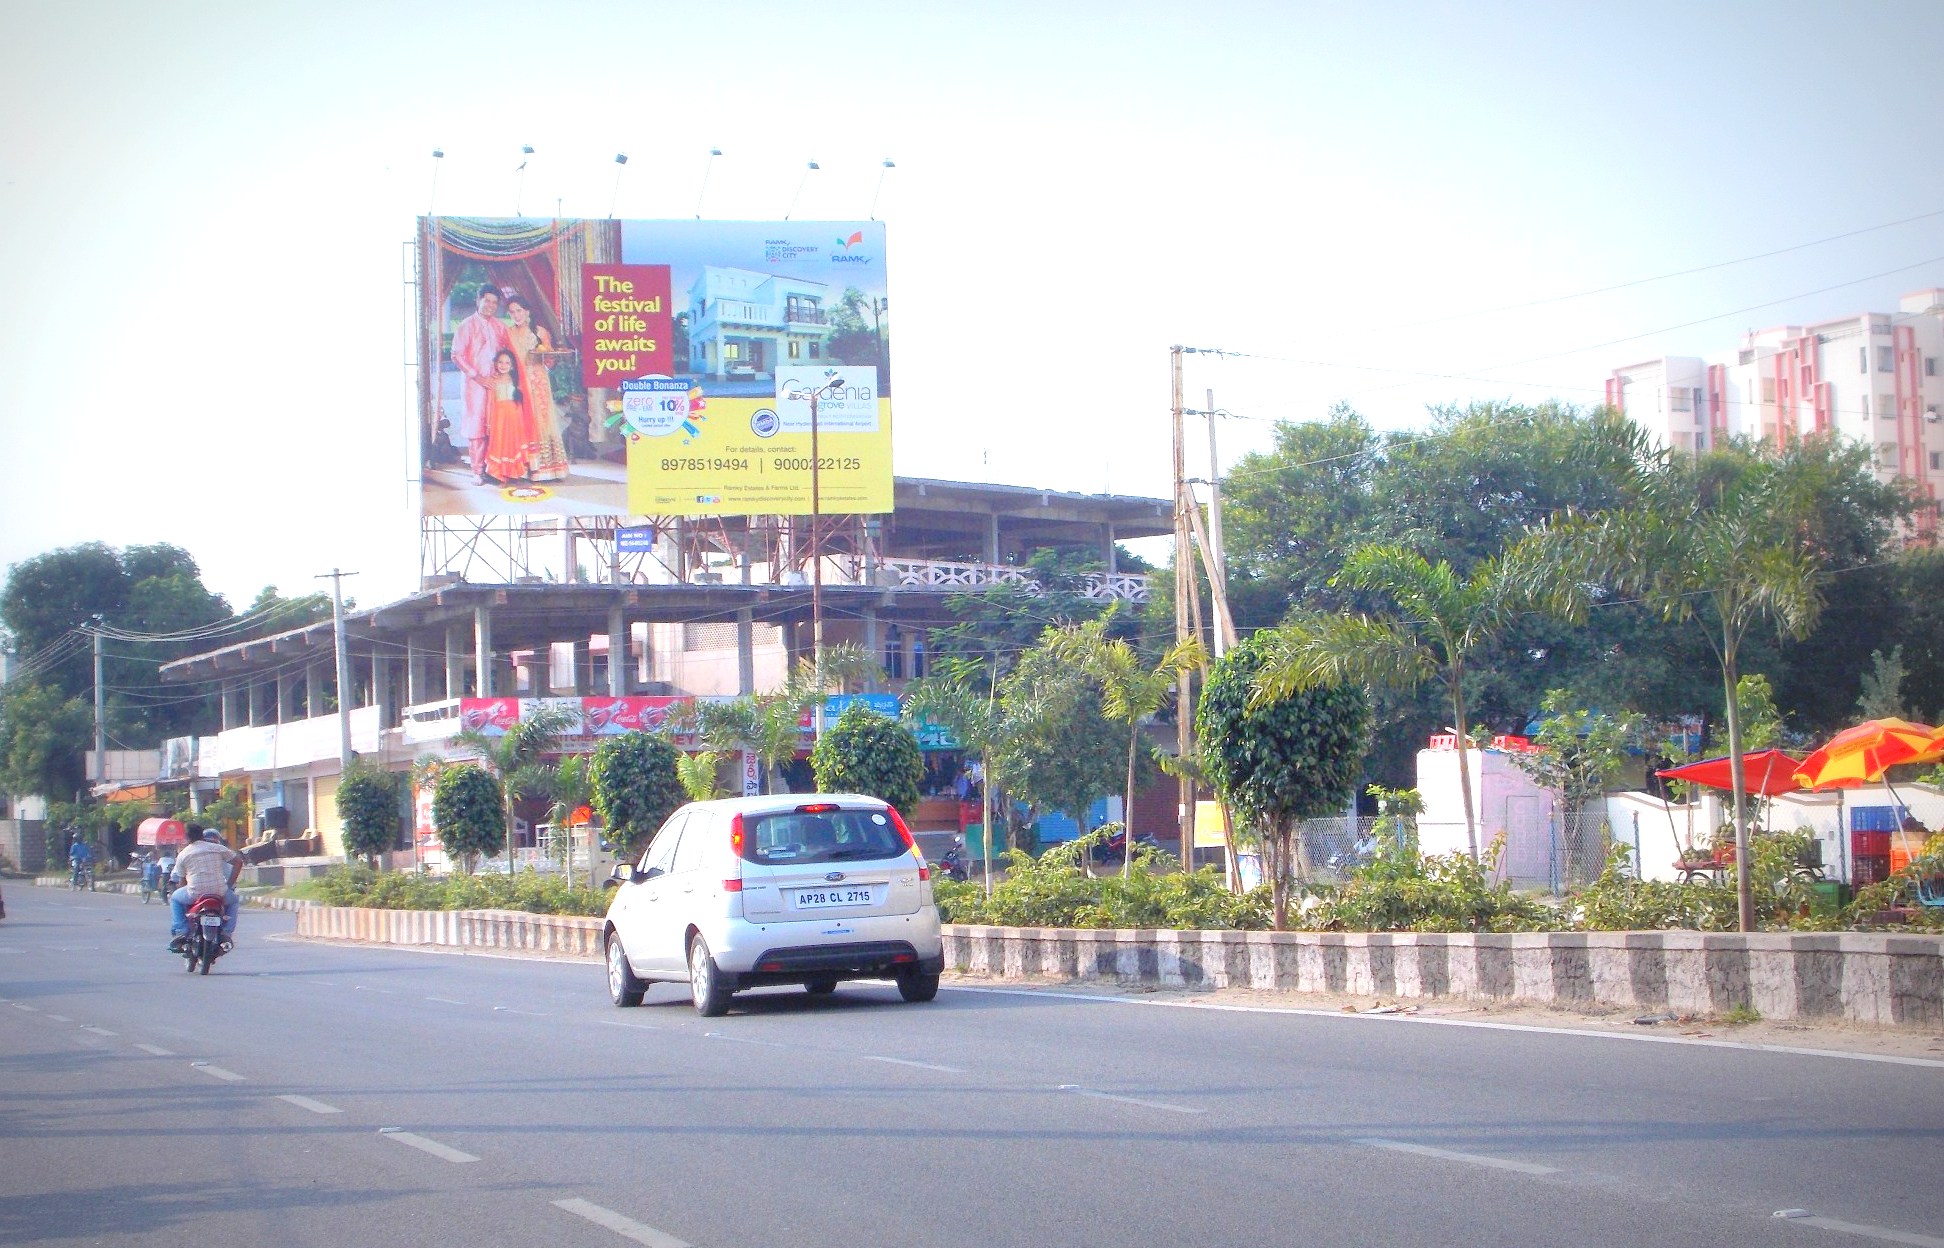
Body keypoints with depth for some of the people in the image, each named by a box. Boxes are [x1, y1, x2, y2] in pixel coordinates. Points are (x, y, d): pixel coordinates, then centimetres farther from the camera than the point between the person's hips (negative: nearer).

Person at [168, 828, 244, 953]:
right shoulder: (218, 848, 7)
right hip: (219, 893, 0)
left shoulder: (183, 854, 7)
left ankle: (180, 932, 13)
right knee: (232, 900, 34)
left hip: (195, 893, 0)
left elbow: (182, 879, 11)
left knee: (175, 898, 30)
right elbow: (238, 861, 6)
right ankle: (227, 933, 18)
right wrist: (230, 884, 12)